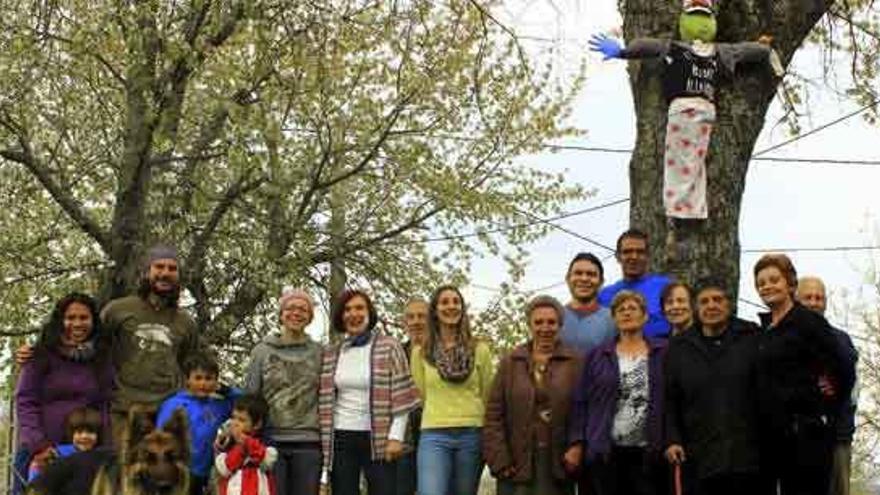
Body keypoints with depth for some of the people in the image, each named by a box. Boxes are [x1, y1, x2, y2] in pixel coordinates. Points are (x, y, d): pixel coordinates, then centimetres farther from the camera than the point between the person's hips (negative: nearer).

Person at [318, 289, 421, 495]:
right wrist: (323, 439, 5)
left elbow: (401, 397, -4)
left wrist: (396, 436, -12)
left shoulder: (389, 347, 0)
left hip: (378, 438, -3)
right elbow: (324, 400, 13)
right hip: (341, 439, 3)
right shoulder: (330, 354, 11)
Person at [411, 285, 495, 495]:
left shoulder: (479, 349, 6)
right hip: (434, 436, -1)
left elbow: (488, 396, 10)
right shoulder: (421, 353, 7)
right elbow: (421, 396, 14)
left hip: (472, 436, 1)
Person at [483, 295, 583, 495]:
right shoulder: (510, 363, 10)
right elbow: (494, 415, 5)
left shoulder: (576, 362, 6)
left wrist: (579, 446, -14)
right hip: (517, 464, 1)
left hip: (559, 462, -1)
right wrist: (499, 460, -5)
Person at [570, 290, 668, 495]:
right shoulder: (597, 356, 9)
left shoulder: (663, 353, 7)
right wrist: (577, 443, -2)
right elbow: (581, 402, 6)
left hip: (649, 453, -1)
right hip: (606, 452, 1)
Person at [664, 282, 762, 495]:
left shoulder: (752, 339, 4)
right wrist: (672, 439, -1)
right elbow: (670, 401, 10)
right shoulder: (680, 347, 11)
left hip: (747, 453, -1)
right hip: (699, 457, 1)